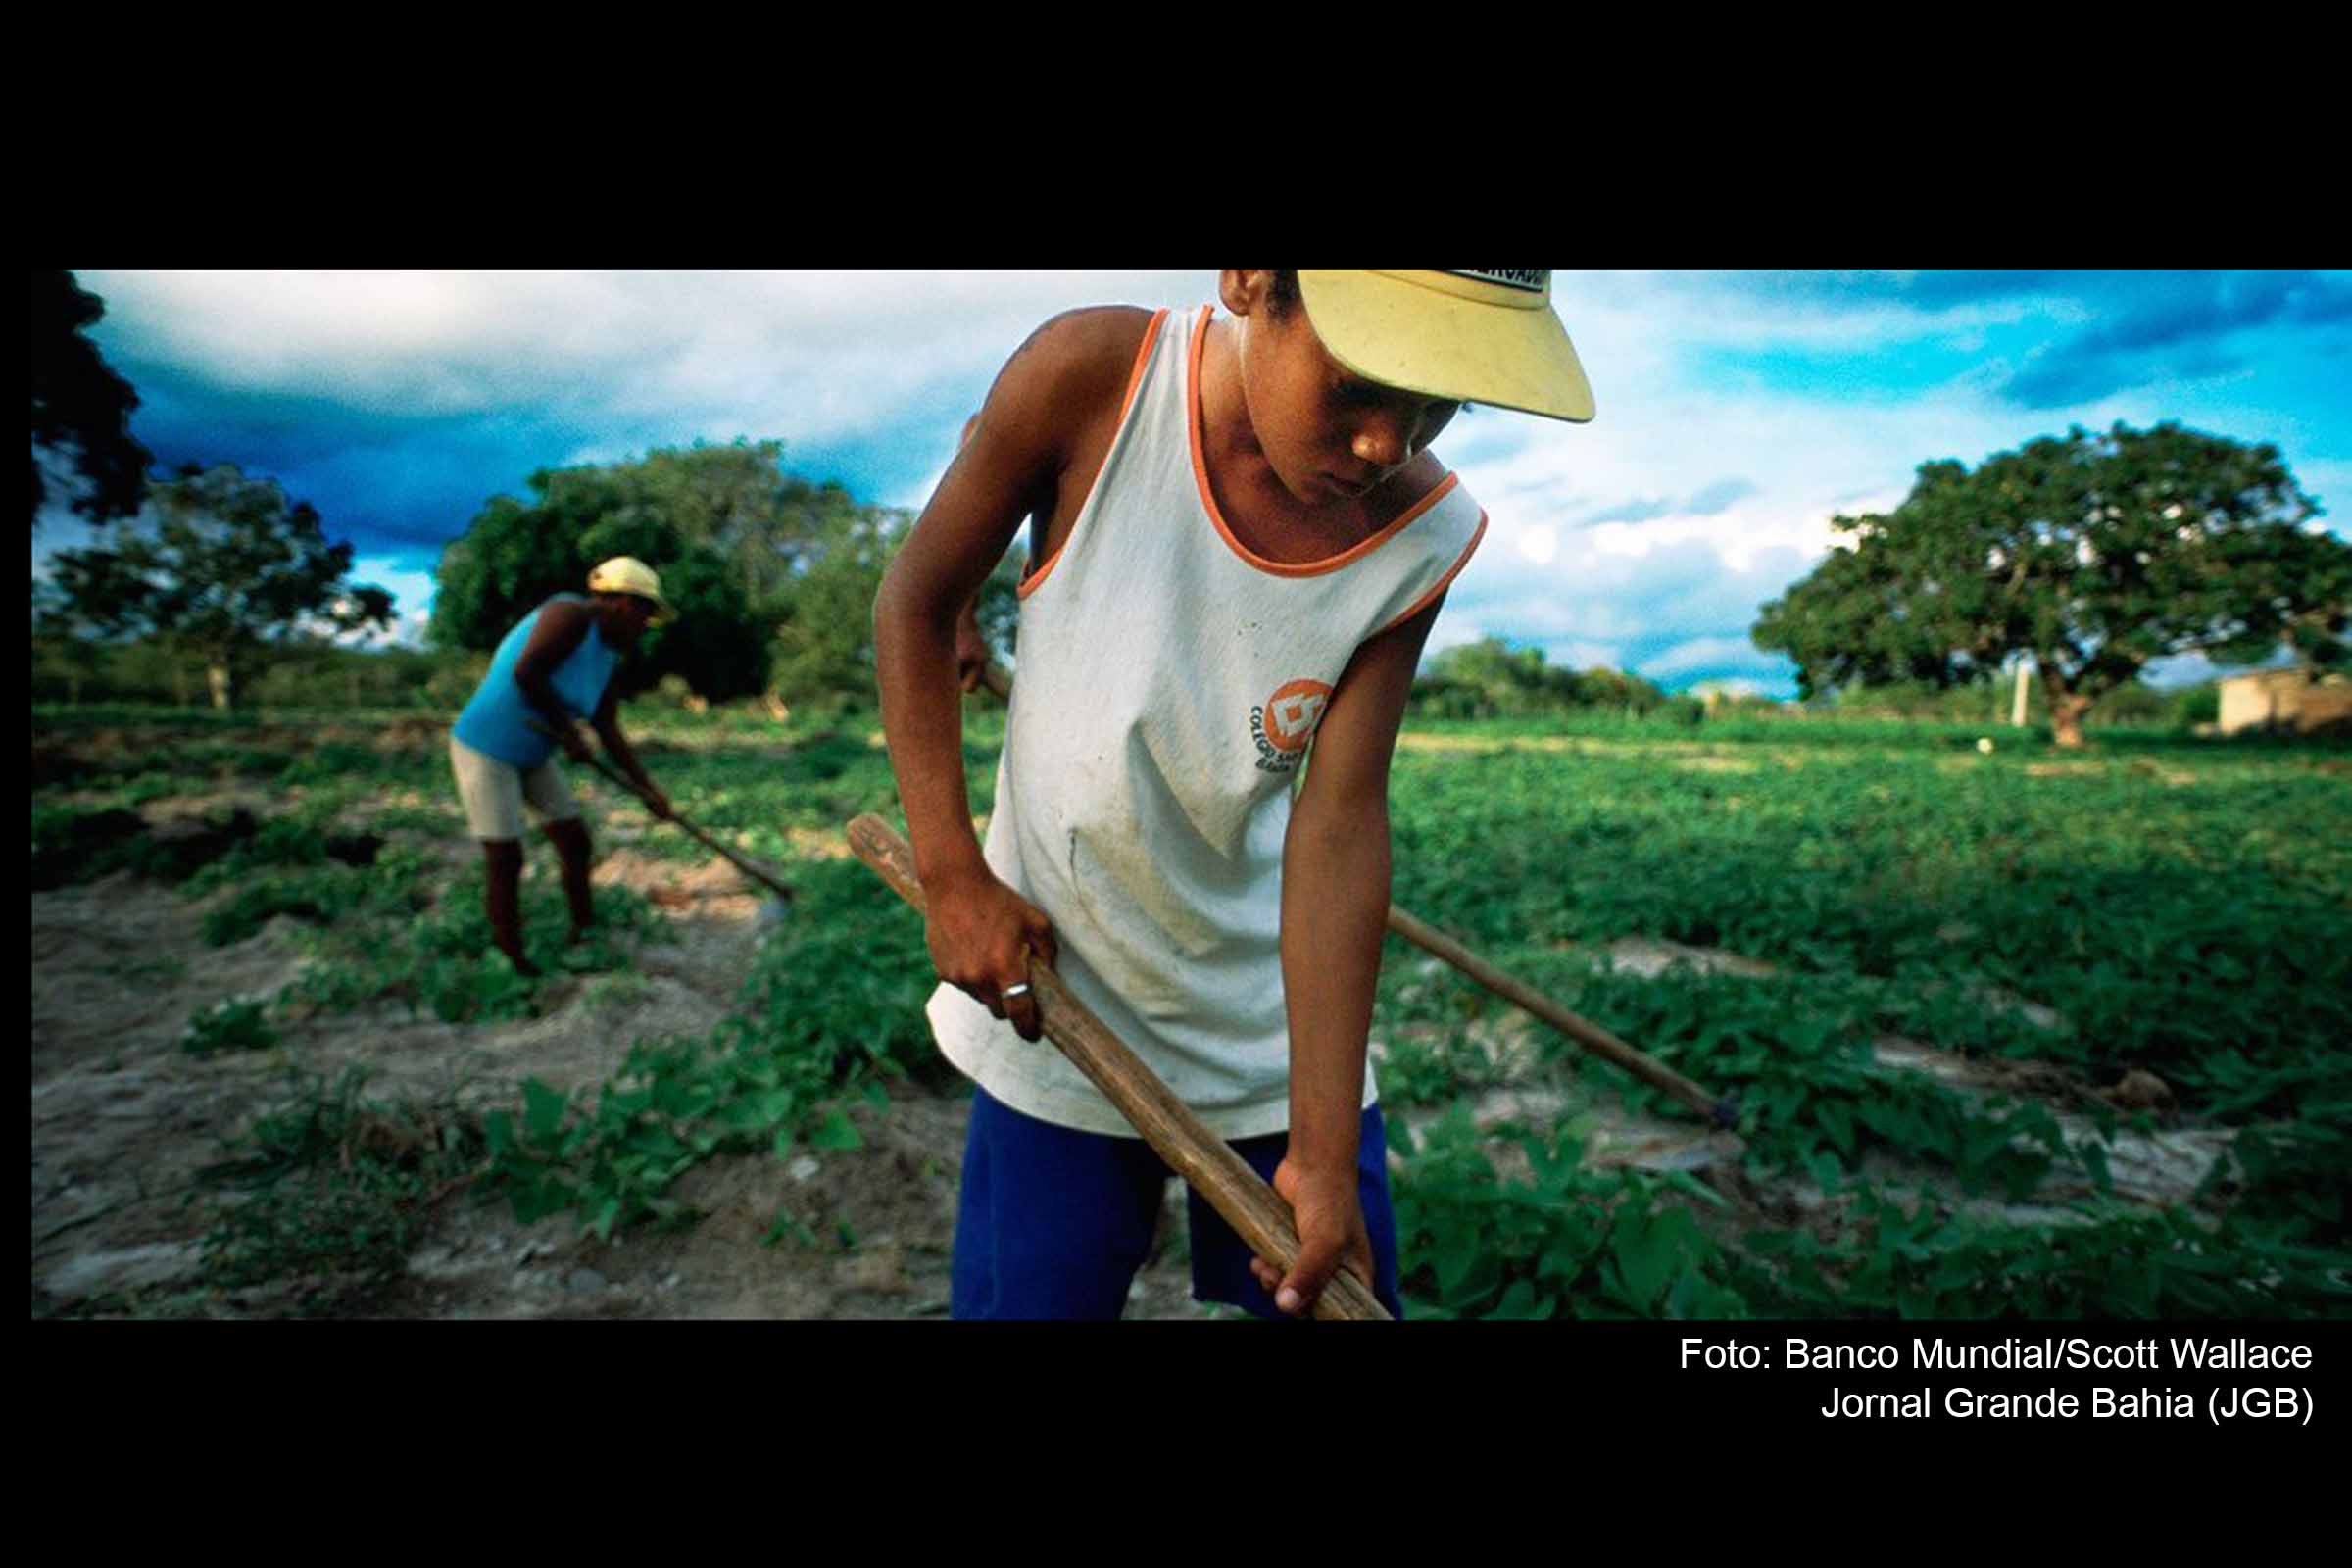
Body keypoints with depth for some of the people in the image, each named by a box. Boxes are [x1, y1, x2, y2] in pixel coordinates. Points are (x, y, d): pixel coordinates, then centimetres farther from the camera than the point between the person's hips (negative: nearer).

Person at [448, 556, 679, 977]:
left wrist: (648, 788, -1)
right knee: (506, 863, -7)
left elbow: (610, 734, 5)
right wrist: (568, 730, -20)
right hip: (485, 749, -9)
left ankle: (584, 935, 22)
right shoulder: (573, 614, -21)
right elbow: (525, 673, -31)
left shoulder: (607, 656, 5)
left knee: (577, 844, 7)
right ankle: (514, 964, 8)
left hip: (529, 756, 9)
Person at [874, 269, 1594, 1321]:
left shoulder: (1427, 537, -13)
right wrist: (950, 874, -11)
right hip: (1052, 1010, -1)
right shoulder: (1091, 378, -18)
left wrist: (1324, 1155, -18)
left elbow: (1339, 822, -16)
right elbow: (916, 601, -6)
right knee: (1025, 1299, 5)